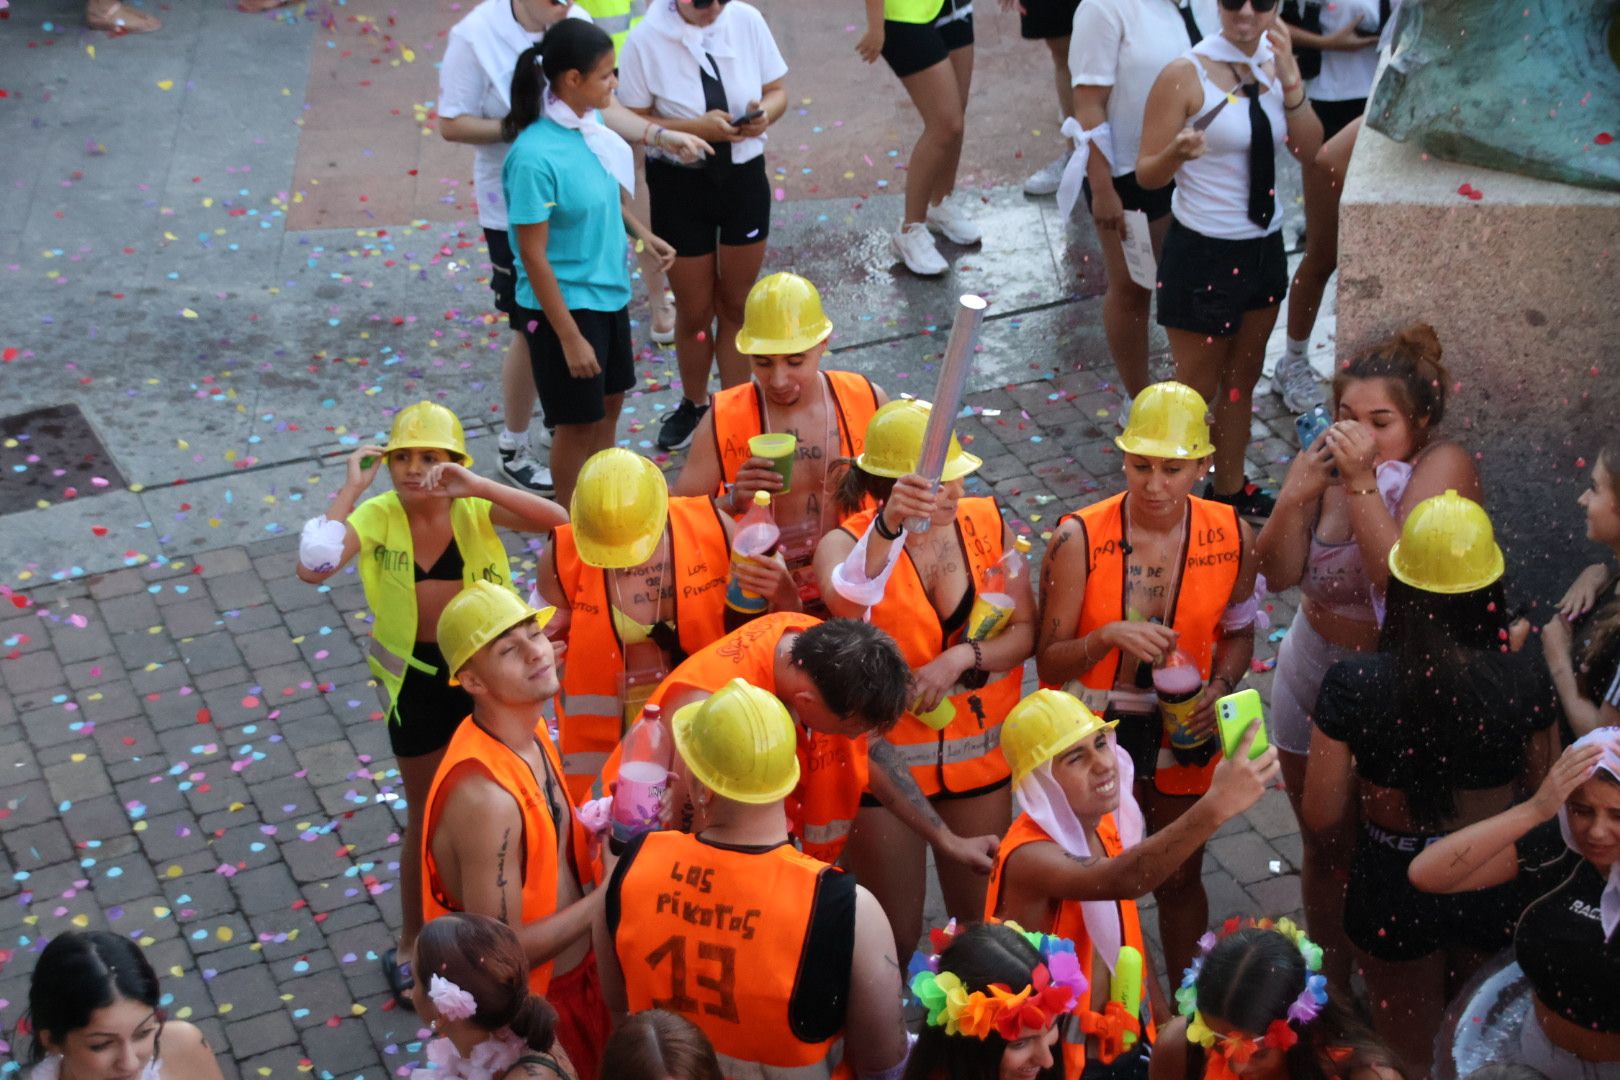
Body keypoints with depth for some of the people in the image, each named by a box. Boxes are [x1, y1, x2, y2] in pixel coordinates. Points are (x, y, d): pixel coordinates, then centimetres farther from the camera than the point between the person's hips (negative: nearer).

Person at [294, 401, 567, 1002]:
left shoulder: (475, 509, -12)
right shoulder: (377, 517, -13)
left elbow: (558, 520, -28)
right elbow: (313, 567, -30)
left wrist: (479, 487, -36)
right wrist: (351, 489, -29)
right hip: (418, 676, 0)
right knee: (427, 815, 13)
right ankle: (412, 947, 32)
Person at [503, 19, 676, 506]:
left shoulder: (591, 125, -4)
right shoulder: (535, 155, -27)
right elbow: (534, 257, -22)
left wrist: (644, 235, 4)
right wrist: (569, 337, -19)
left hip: (609, 293, 8)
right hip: (565, 305, -8)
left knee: (609, 402, 22)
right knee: (578, 421, 8)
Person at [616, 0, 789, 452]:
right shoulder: (647, 40, -17)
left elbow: (777, 89, 3)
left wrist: (764, 113, -20)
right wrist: (697, 127, -26)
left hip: (744, 175, 2)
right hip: (679, 184, -2)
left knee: (736, 305, 14)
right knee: (695, 311, 12)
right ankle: (693, 406, 37)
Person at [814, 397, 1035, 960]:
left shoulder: (988, 524, -6)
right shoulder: (849, 542, -17)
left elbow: (1024, 631, -3)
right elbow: (845, 603, -40)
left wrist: (960, 658, -22)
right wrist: (889, 527, -55)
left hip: (979, 750, 3)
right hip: (885, 756, -3)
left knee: (979, 915, 19)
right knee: (895, 934, 10)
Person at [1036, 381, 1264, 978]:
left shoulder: (1231, 536, -11)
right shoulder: (1079, 539, -19)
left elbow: (1238, 632, 7)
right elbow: (1049, 663, -15)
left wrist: (1220, 686, -12)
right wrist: (1109, 637, -33)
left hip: (1183, 733, 2)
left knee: (1180, 881, 20)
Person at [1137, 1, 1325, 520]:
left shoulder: (1273, 63, 1)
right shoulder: (1186, 74, -18)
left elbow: (1308, 149, -7)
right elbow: (1147, 173, -15)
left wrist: (1290, 81, -20)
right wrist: (1177, 153, -36)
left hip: (1264, 247, 7)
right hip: (1203, 251, -6)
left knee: (1242, 380, 20)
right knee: (1194, 390, 5)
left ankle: (1229, 488, 36)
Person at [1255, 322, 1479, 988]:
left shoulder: (1442, 466, -21)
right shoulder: (1323, 460, -10)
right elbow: (1277, 574, -12)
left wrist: (1363, 482, -36)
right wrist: (1298, 493, -26)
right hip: (1314, 675, 4)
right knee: (1323, 846, 20)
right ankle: (1333, 980, 41)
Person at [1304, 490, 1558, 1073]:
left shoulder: (1354, 684, -22)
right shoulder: (1524, 677, -18)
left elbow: (1322, 816, -17)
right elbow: (1544, 783, -2)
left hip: (1395, 891, -1)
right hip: (1494, 887, 2)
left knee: (1410, 1054, 24)